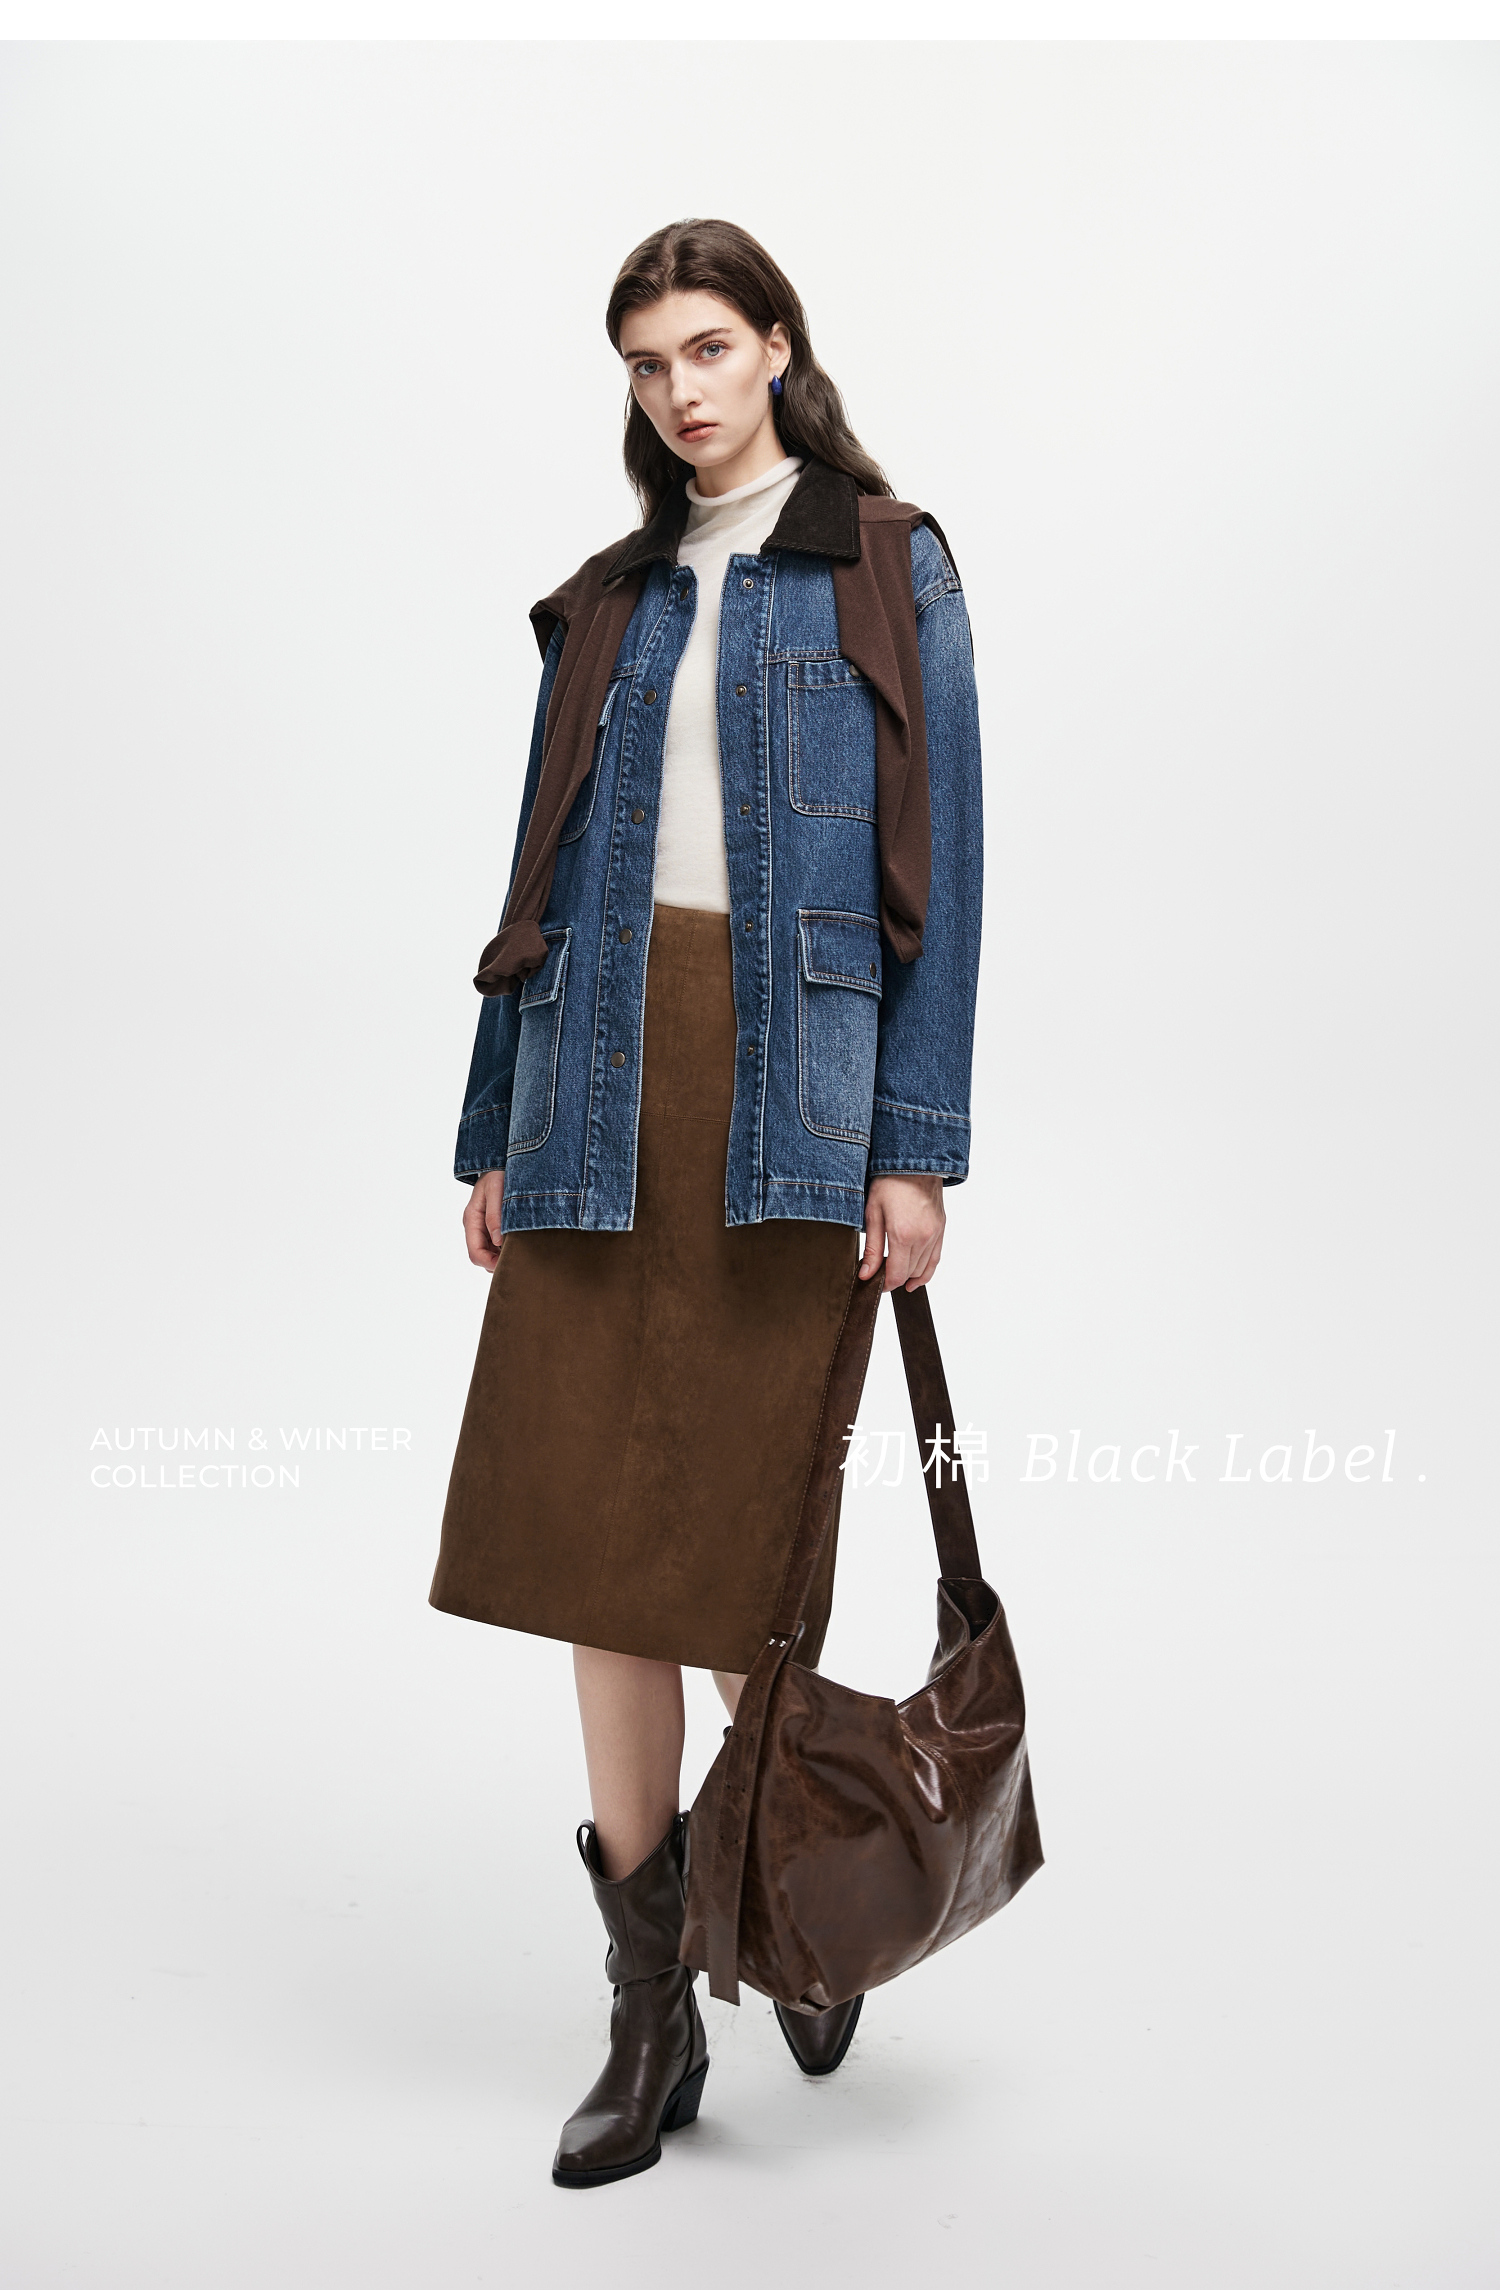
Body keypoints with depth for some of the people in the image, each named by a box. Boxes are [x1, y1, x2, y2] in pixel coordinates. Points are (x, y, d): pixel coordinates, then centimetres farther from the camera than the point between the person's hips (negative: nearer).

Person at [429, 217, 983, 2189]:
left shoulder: (884, 569, 5)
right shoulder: (607, 602, 17)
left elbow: (939, 862, -2)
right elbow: (542, 876, 16)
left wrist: (918, 1142, -10)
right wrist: (495, 1128, 11)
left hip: (790, 1082, -4)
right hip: (604, 1085, 4)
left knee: (741, 1535, -3)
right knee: (596, 1524, 1)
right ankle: (654, 2008, 14)